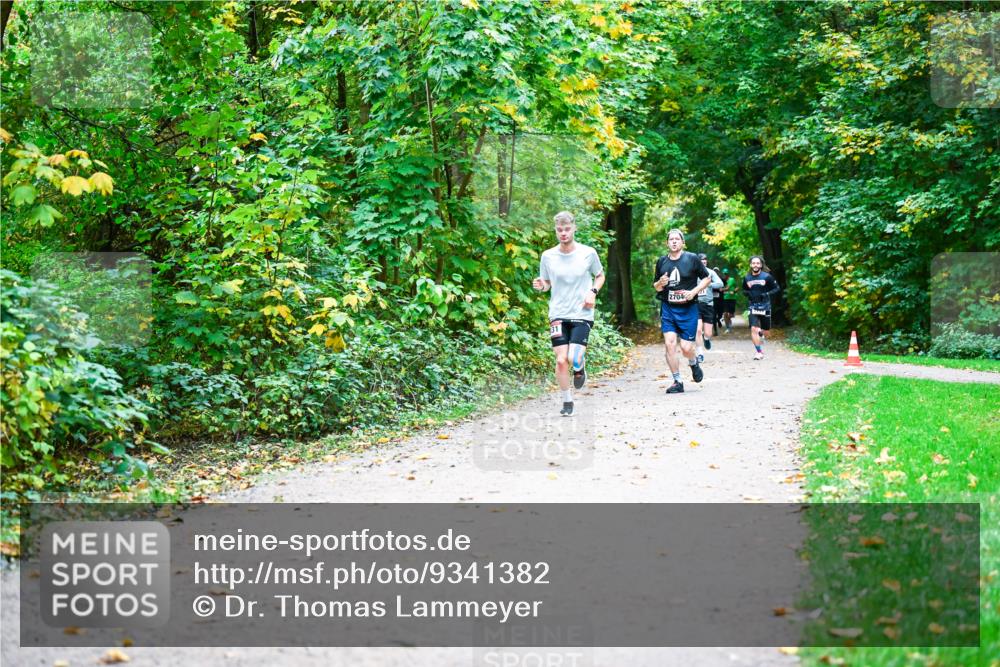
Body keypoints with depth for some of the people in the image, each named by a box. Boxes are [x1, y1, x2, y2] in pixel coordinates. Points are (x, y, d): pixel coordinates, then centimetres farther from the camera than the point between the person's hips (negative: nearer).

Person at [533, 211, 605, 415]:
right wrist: (540, 286, -11)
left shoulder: (588, 253, -3)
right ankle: (567, 402, 14)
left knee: (574, 359, -16)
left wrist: (593, 291, -5)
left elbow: (600, 276, 14)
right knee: (561, 360, -5)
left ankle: (580, 369, 22)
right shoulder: (548, 256, 0)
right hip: (558, 314, 1)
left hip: (582, 314, -1)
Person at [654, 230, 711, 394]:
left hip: (688, 309, -2)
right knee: (669, 343, -9)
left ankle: (694, 363, 32)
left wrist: (694, 291, -10)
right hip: (668, 308, 3)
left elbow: (707, 278, 5)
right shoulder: (661, 262, 7)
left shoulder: (692, 259, -2)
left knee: (686, 347, -5)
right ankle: (677, 382, 1)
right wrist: (660, 284, -7)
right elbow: (656, 286, 17)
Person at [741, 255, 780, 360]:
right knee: (753, 329, -16)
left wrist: (767, 294, -17)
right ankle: (759, 351, -7)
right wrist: (747, 294, -6)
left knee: (766, 330, 12)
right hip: (753, 307, 1)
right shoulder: (747, 278, 2)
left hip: (765, 307, -1)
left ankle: (760, 332, 50)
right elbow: (744, 290, 17)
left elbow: (777, 288, -1)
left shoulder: (767, 277, -7)